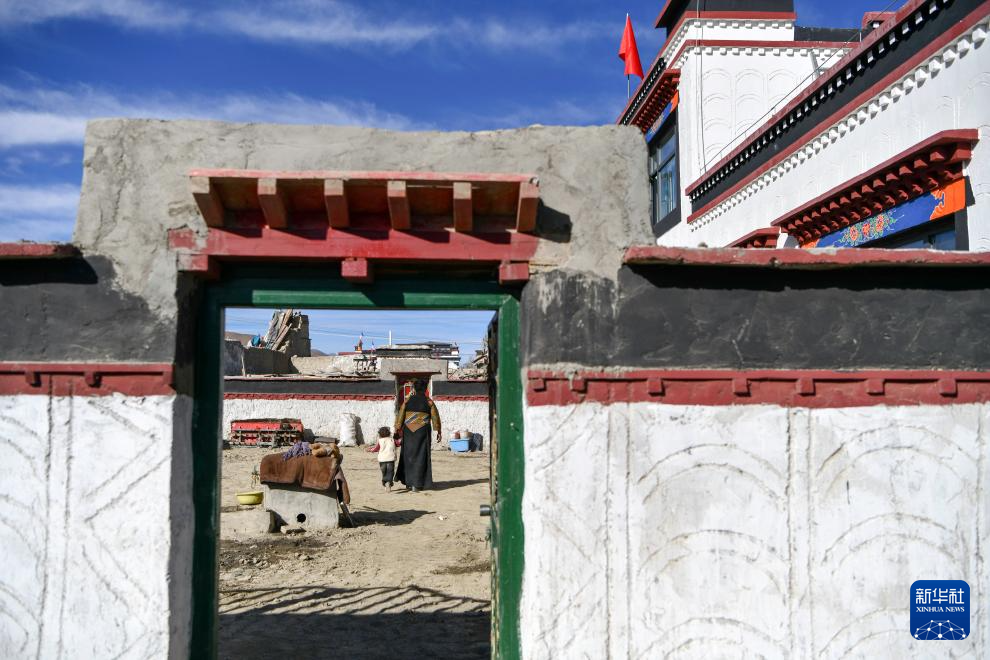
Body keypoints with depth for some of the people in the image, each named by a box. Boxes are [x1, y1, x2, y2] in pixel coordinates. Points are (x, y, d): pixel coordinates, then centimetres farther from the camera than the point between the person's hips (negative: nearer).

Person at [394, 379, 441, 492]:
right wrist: (438, 432, 8)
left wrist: (397, 430, 2)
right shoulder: (429, 402, -2)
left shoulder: (408, 400, 2)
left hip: (408, 431, 2)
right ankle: (416, 484, -2)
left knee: (408, 455, 16)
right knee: (420, 456, 4)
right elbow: (435, 417, 0)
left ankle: (408, 482, 20)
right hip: (423, 432, -2)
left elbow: (400, 415, -2)